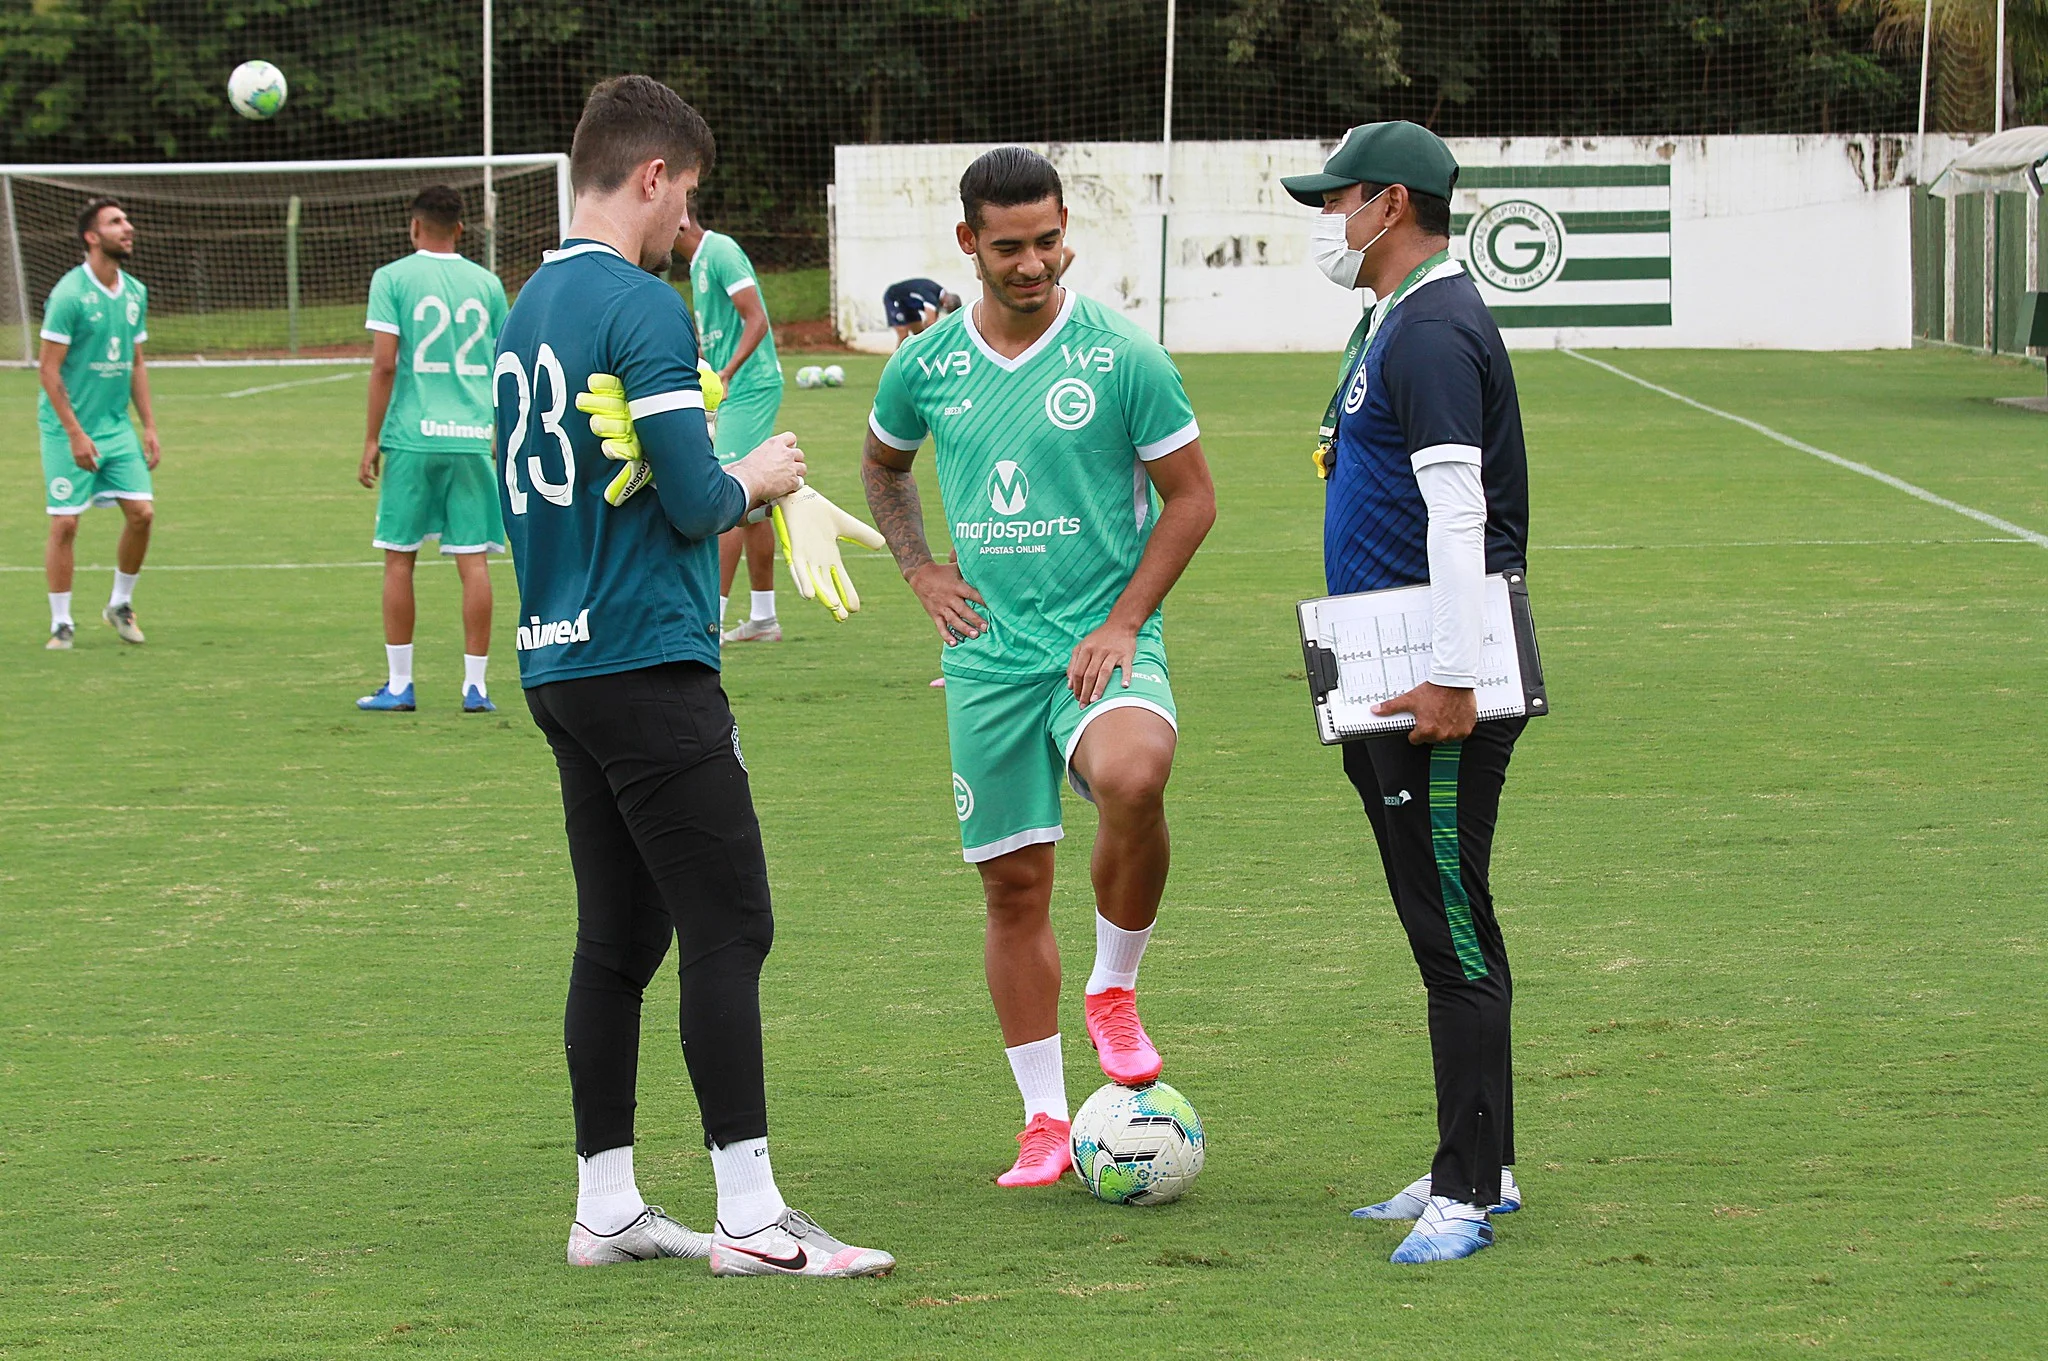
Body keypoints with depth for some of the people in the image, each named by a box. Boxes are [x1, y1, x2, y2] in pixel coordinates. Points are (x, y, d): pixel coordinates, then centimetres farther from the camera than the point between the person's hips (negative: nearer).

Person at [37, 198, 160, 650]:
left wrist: (149, 427, 10)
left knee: (142, 512, -3)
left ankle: (120, 604, 17)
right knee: (65, 523, -4)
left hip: (117, 426, 6)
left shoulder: (135, 293, 7)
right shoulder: (69, 295, -14)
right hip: (68, 429, -6)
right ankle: (62, 623, 6)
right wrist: (75, 433, -17)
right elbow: (49, 369, -14)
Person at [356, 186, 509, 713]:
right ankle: (475, 685, 2)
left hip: (412, 436, -2)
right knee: (473, 559, 3)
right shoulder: (486, 283, 9)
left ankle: (399, 684, 8)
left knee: (399, 557, 7)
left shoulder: (393, 278, 0)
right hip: (473, 436, 2)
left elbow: (384, 363, -7)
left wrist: (372, 439, -2)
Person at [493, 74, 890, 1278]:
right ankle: (751, 1217, -9)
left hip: (561, 665, 9)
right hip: (650, 662, -9)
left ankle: (607, 1209, 14)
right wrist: (755, 480, 4)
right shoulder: (643, 309, -13)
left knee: (620, 939, 12)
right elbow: (696, 499, -17)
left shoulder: (528, 309, 14)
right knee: (730, 929, -7)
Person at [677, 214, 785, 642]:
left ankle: (712, 618, -13)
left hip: (749, 390, -10)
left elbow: (756, 321, -21)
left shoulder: (721, 252, -14)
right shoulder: (698, 262, 16)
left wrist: (727, 374, -29)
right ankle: (763, 619, 17)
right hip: (735, 395, 10)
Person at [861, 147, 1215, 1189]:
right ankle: (1045, 1120, 17)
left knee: (1132, 777, -34)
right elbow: (882, 464, 24)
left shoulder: (1122, 357, -6)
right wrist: (919, 569, 9)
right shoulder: (926, 367, 4)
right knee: (1013, 886, 5)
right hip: (987, 656, 3)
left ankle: (1115, 989, -9)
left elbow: (1190, 496, 0)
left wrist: (1124, 620, -9)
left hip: (1101, 641, -3)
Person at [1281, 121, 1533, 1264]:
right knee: (1444, 924, 15)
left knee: (1451, 929, -9)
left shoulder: (1434, 330, -15)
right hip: (1398, 679, 11)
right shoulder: (1403, 322, 18)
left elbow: (1457, 509, -23)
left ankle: (1468, 1191, -8)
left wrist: (1450, 678, -26)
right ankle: (1481, 1169, 22)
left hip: (1441, 688, -11)